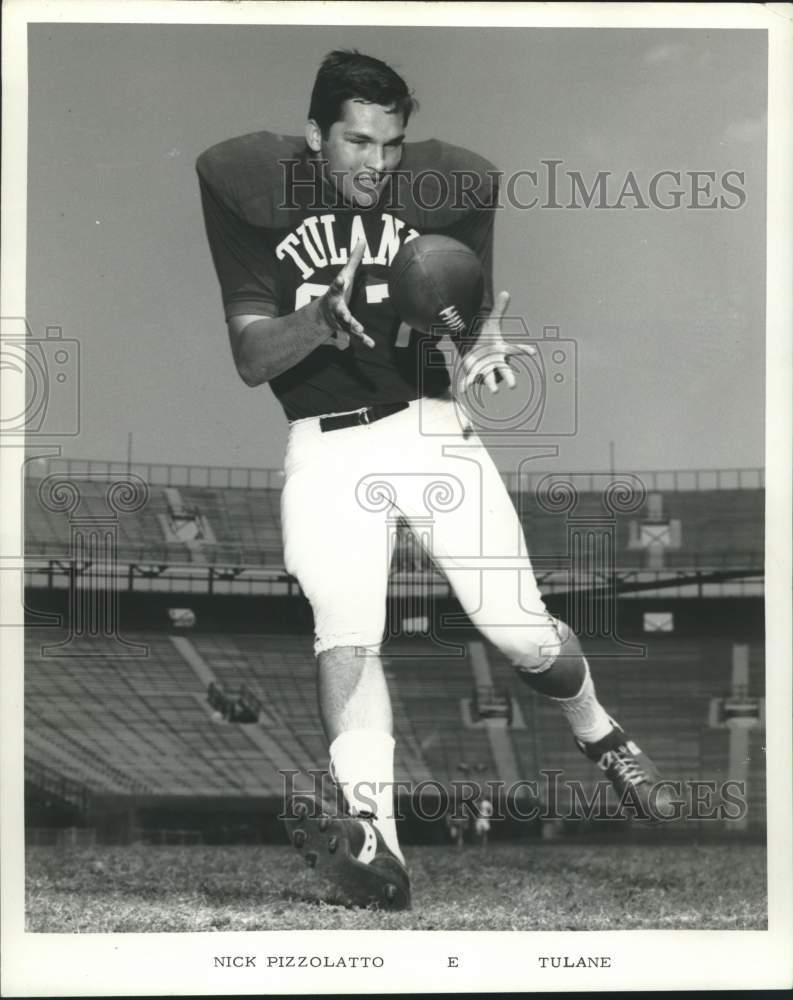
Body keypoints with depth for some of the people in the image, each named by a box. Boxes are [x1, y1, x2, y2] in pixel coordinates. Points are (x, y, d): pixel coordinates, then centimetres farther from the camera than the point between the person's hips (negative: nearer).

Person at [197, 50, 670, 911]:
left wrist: (481, 350, -20)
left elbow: (462, 335, 4)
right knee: (345, 633, -23)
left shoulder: (449, 189, -2)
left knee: (529, 639, -3)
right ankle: (372, 838, -37)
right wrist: (322, 322, -28)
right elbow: (249, 360, -9)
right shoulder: (252, 190, -6)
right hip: (325, 443, -1)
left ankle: (597, 735, 31)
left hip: (429, 425, 1)